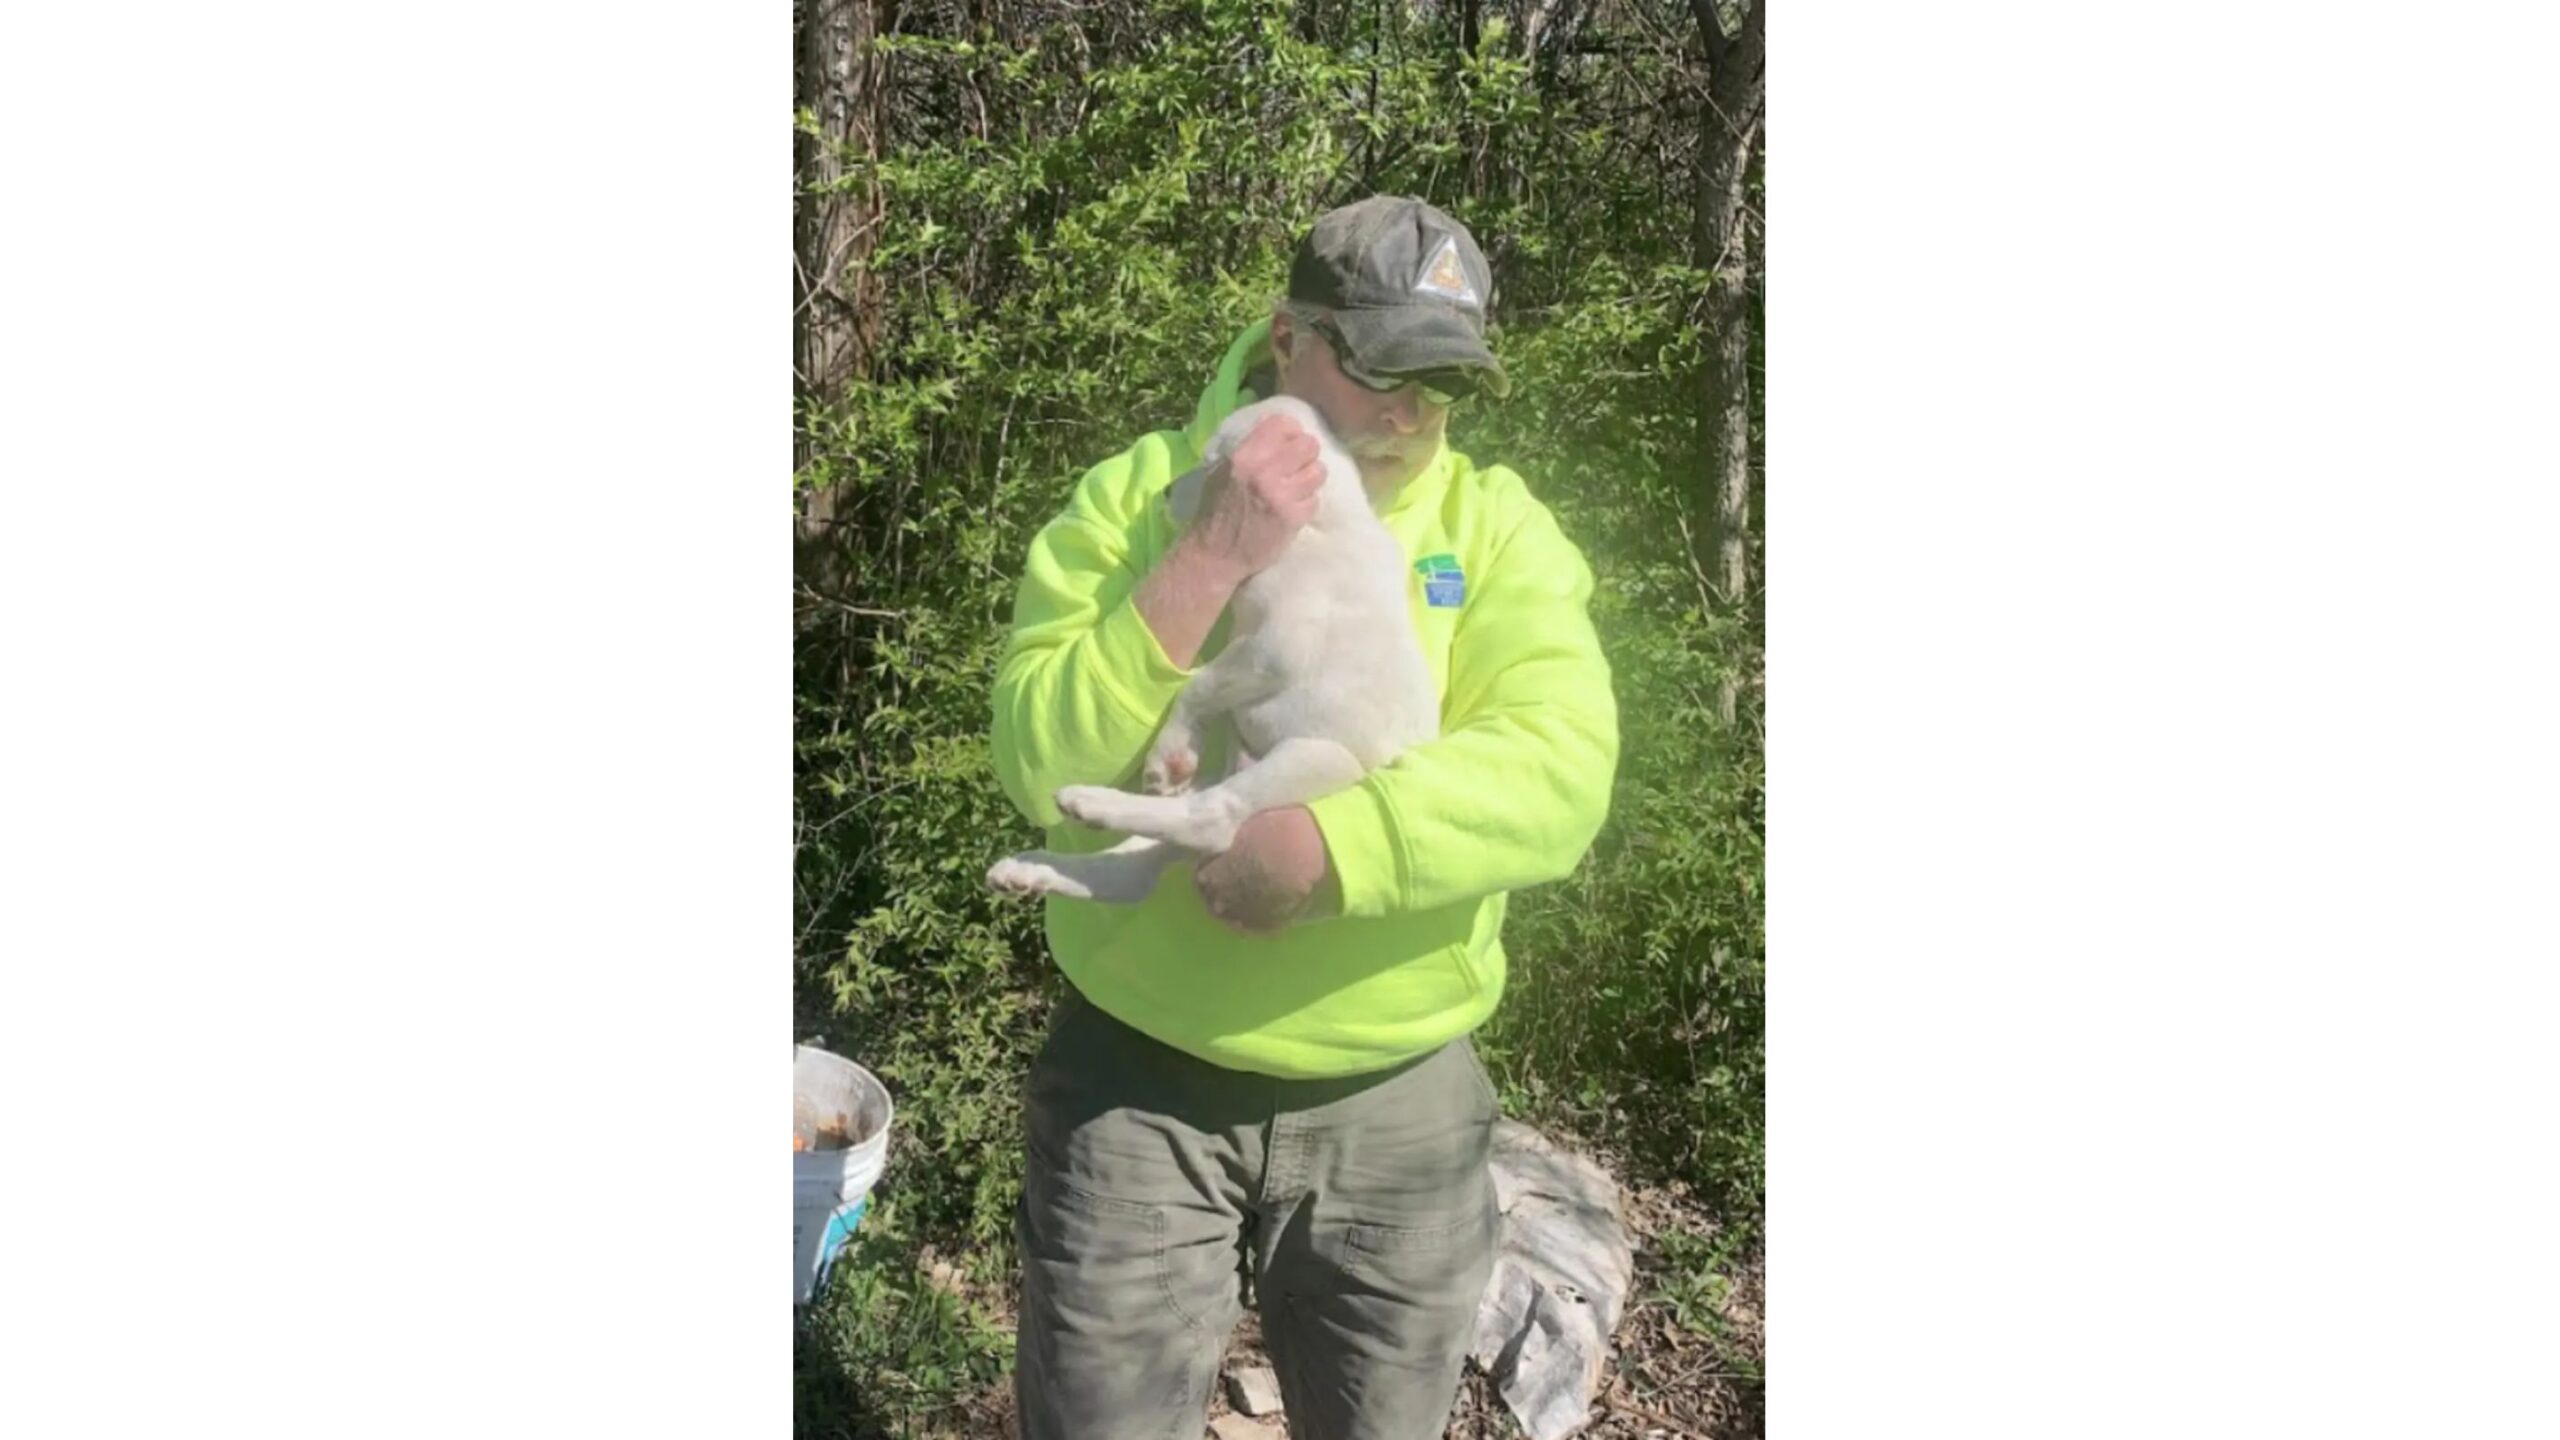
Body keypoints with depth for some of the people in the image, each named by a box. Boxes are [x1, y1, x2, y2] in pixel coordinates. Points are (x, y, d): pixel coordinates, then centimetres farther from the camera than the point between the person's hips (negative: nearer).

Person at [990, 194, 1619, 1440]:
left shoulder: (1496, 526, -3)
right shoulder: (1136, 495, -5)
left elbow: (1558, 772, -18)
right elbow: (1039, 766, -15)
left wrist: (1321, 846, -29)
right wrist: (1211, 559, -24)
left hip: (1398, 1103, 2)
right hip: (1137, 1086, -1)